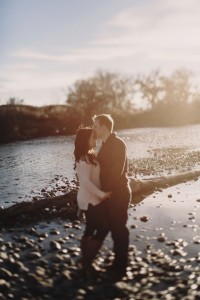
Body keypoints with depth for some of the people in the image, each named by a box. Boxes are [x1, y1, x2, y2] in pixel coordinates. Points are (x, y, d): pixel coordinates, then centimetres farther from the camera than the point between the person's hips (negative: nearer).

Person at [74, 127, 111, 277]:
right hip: (91, 200, -9)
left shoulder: (88, 156, 10)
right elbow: (86, 181, -27)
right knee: (103, 229, -3)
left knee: (90, 231, 14)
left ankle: (85, 263, 23)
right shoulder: (85, 158, -20)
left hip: (90, 199, 9)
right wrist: (102, 194, -24)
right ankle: (87, 263, 5)